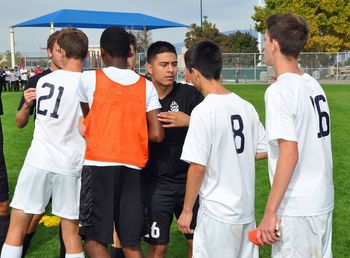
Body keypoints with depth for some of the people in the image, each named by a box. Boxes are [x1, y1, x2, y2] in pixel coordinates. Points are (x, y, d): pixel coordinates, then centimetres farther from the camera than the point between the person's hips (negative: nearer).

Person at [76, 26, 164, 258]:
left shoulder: (89, 79, 0)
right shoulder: (147, 86, 6)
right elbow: (157, 134, 0)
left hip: (99, 164, -3)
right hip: (132, 168, 3)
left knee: (93, 238, 7)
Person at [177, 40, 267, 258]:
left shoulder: (203, 111, -17)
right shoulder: (246, 107, 2)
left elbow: (198, 166, -17)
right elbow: (264, 150, 9)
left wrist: (187, 210, -7)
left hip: (218, 213, -6)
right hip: (246, 209, 7)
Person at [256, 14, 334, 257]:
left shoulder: (279, 91, -17)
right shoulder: (313, 84, 7)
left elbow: (289, 154, -23)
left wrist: (270, 212, -19)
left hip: (296, 209, -8)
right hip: (323, 202, 8)